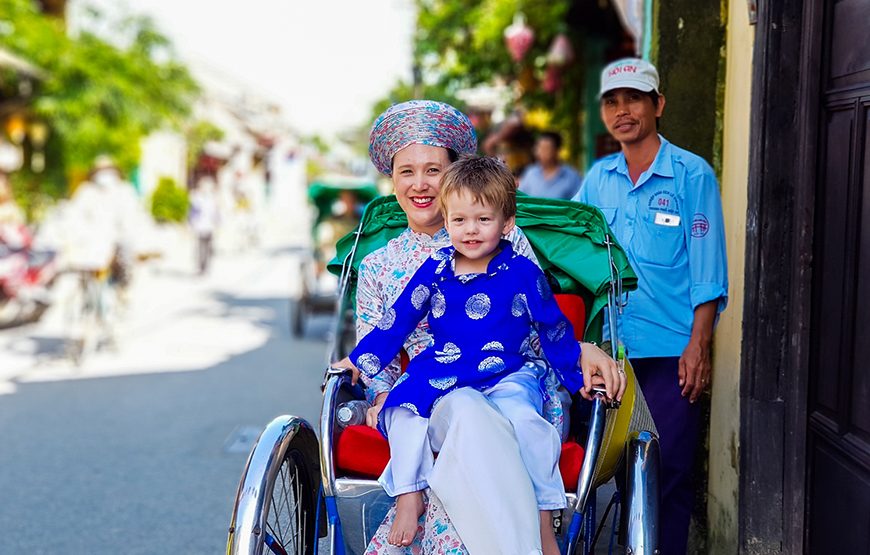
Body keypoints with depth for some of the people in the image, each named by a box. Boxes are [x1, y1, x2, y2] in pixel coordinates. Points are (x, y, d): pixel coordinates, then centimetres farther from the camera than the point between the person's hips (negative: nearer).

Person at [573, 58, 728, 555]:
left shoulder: (692, 175, -3)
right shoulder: (598, 178, 10)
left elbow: (707, 274, -6)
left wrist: (698, 348, -12)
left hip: (671, 350, -4)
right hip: (612, 347, 4)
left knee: (669, 470, 0)